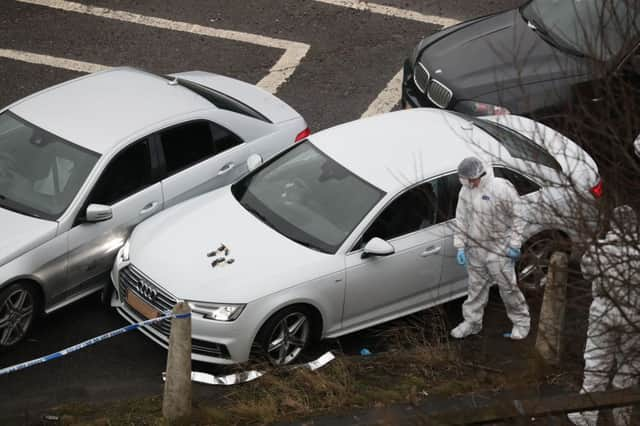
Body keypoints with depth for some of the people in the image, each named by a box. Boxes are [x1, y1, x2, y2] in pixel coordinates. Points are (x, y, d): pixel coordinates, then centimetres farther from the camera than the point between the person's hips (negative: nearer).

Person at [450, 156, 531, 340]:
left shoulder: (501, 188, -16)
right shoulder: (465, 191, 1)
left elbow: (517, 217, -10)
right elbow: (461, 220, 10)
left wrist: (515, 244, -11)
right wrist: (460, 246, 5)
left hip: (499, 249, -5)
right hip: (475, 249, 5)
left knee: (508, 287, 1)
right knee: (476, 287, 13)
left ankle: (521, 322, 17)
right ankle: (472, 321, 26)